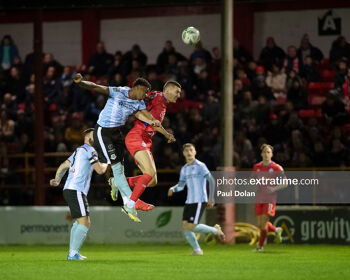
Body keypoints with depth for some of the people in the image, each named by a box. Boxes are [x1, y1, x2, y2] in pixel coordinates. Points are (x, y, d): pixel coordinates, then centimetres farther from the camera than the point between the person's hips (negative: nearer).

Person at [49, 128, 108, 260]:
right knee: (84, 223, -14)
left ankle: (72, 252, 16)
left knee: (80, 221, 17)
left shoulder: (78, 151, 24)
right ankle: (73, 253, -20)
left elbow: (63, 166, 22)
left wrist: (57, 180, 14)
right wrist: (106, 165, 15)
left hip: (69, 190, 10)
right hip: (76, 190, -10)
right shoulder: (89, 150, -5)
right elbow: (100, 170, -5)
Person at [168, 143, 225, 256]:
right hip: (189, 202, 7)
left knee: (192, 227, -14)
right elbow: (181, 185, 18)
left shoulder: (200, 166, -7)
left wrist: (211, 198, -14)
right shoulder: (184, 169, 14)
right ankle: (197, 249, 6)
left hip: (200, 201, -7)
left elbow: (211, 180, -11)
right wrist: (173, 189, -5)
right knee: (185, 226, -5)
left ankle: (215, 230, 8)